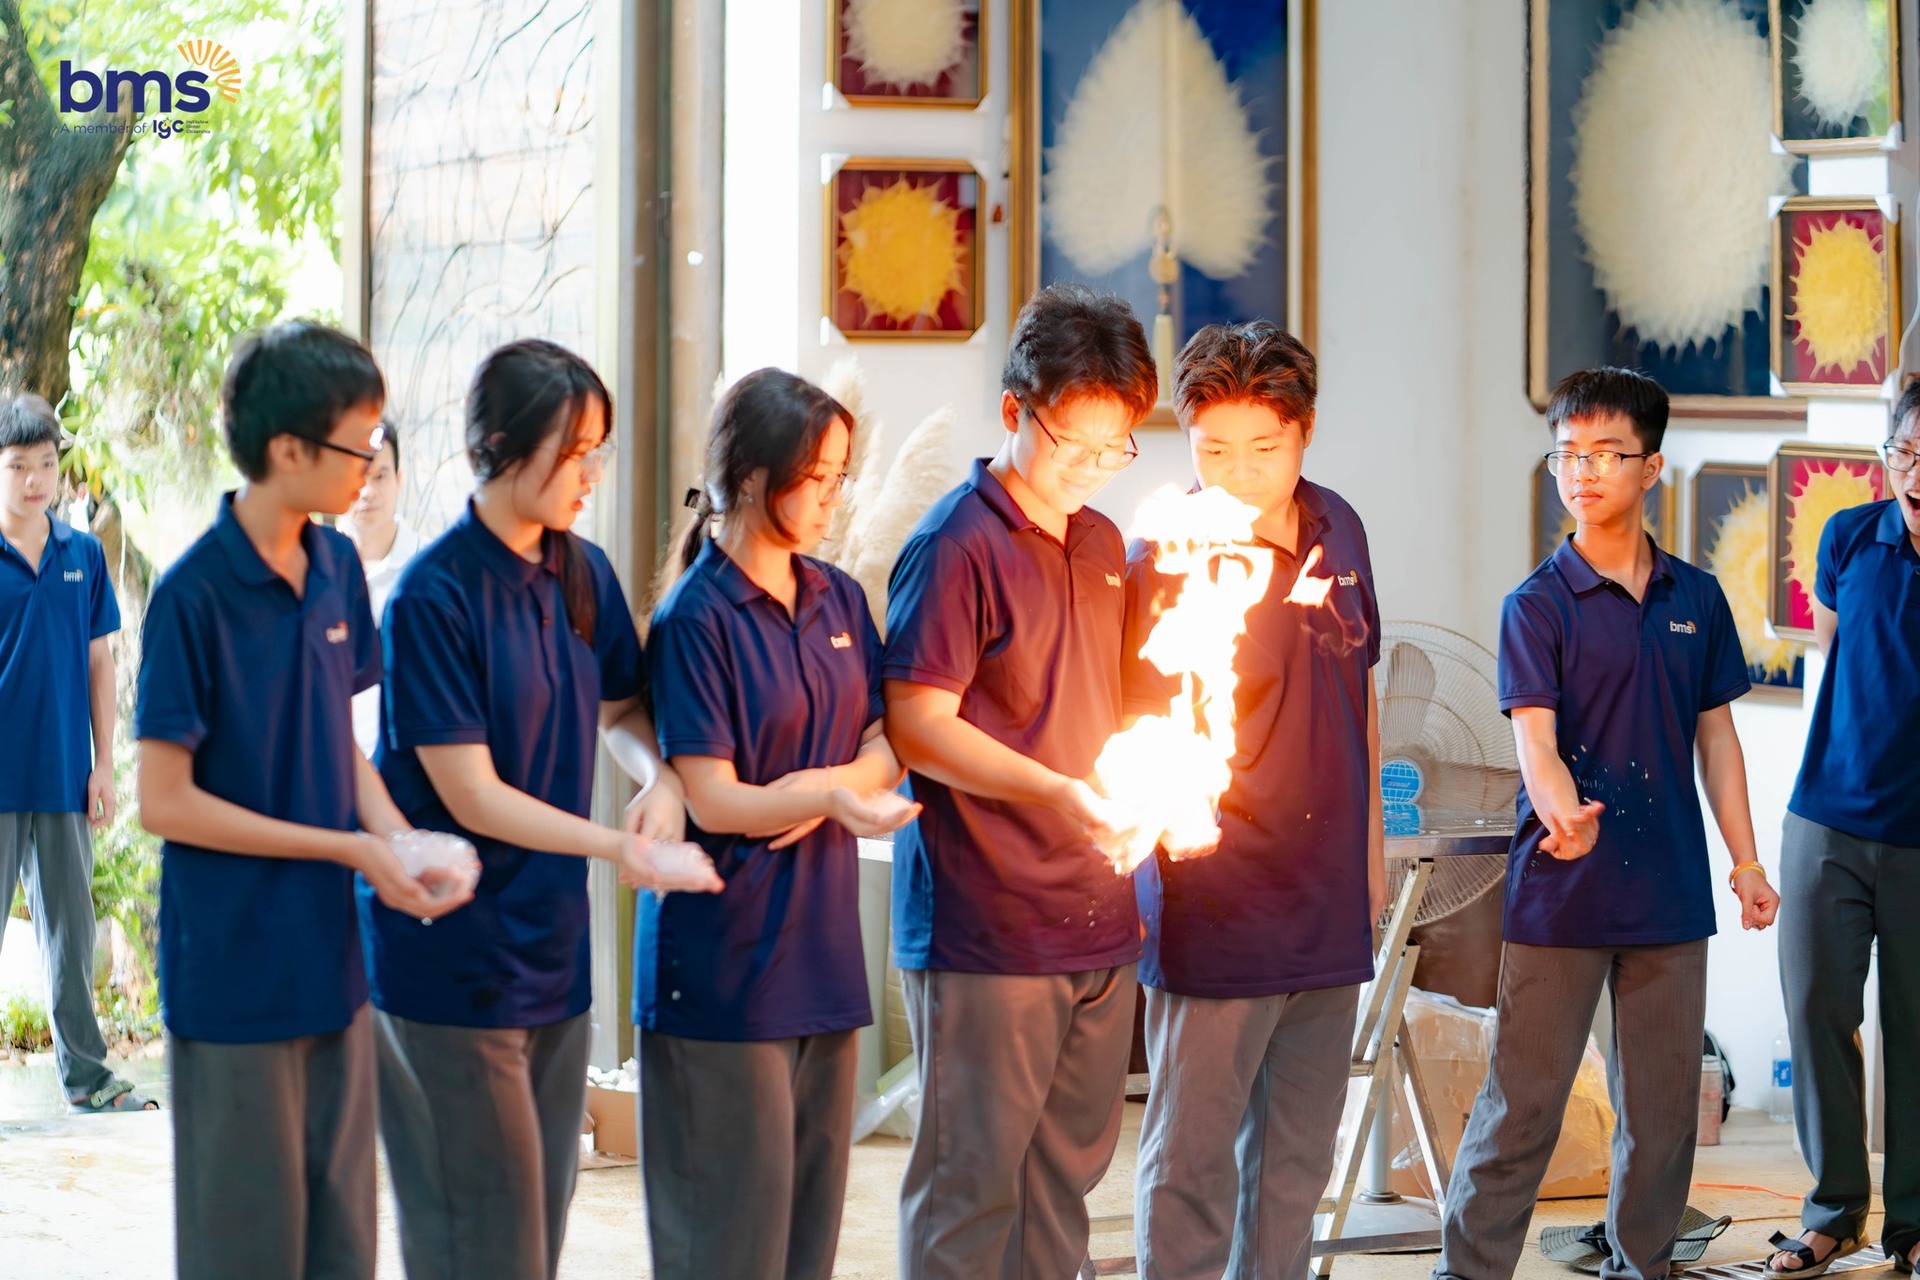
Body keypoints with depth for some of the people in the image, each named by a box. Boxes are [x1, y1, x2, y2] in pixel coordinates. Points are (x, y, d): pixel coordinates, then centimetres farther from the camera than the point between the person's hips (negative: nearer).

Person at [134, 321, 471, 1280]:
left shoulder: (335, 568, 4)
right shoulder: (195, 595, -17)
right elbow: (166, 803, -16)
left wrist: (399, 839, -7)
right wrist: (353, 849, -15)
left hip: (332, 961, 7)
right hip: (235, 975, -7)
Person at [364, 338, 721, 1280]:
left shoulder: (583, 575, 5)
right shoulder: (436, 594, -16)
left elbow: (619, 709, 20)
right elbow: (472, 795, -16)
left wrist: (659, 778, -3)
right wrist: (625, 848, -23)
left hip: (554, 952, 7)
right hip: (454, 963, -7)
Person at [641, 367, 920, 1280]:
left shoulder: (839, 600, 10)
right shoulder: (694, 620, -10)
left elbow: (888, 744, 11)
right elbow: (712, 800, -13)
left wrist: (828, 786, -11)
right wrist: (835, 797, -28)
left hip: (823, 952, 7)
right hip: (724, 963, -7)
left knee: (812, 1207, 9)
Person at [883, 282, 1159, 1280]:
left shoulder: (1102, 544, 15)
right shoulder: (958, 545, -10)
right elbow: (916, 728, -15)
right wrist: (1061, 793, -23)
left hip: (1099, 925, 8)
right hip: (983, 930, -8)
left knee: (1067, 1172, 12)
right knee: (971, 1181, -3)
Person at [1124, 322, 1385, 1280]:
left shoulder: (1337, 530, 6)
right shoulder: (1163, 561, -12)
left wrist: (1371, 844, 20)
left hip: (1329, 907, 6)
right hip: (1215, 912, -6)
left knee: (1297, 1157, 14)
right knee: (1191, 1158, -2)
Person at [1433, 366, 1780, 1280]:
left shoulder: (1696, 599, 9)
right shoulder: (1539, 605, -4)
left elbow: (1716, 735, 14)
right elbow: (1535, 738, -14)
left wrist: (1745, 862, 9)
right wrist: (1564, 814, -34)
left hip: (1670, 892, 4)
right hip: (1561, 891, -4)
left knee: (1663, 1098, 10)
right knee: (1524, 1100, -3)